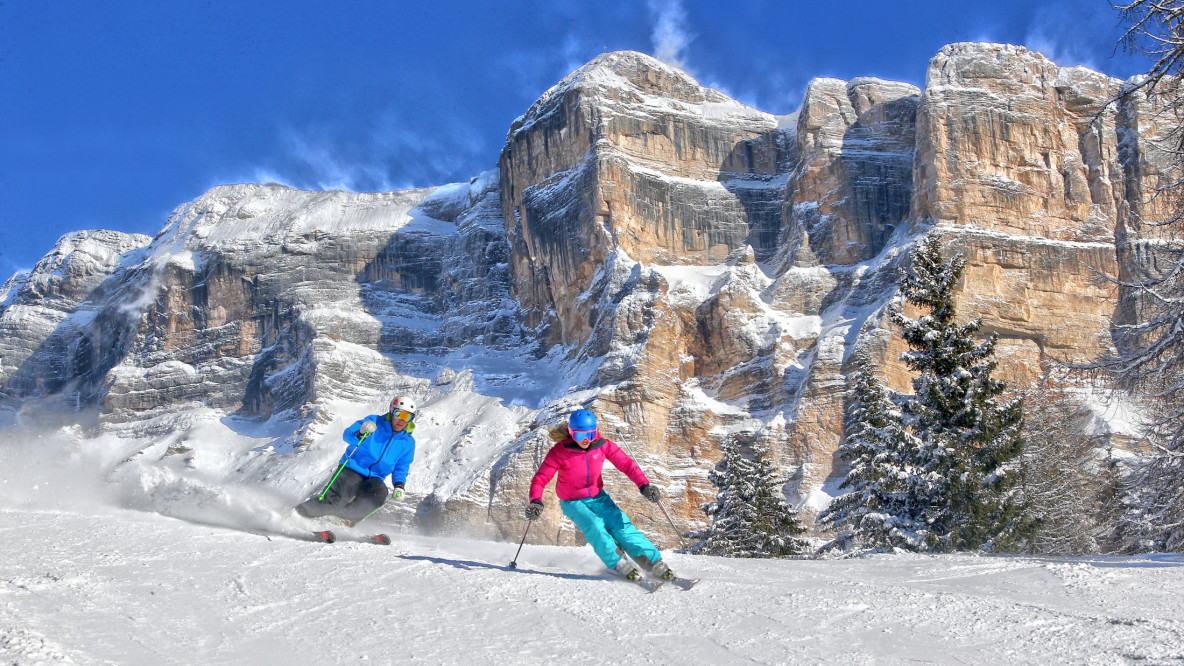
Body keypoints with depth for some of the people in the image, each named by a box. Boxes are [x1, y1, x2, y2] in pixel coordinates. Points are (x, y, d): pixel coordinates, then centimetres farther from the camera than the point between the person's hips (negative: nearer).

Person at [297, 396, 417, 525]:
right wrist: (360, 434, -32)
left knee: (380, 493, -31)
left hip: (373, 479, 3)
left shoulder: (408, 443, 6)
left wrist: (399, 485, -5)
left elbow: (401, 468, 15)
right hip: (352, 470, -2)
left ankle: (347, 519, -25)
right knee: (336, 499, -23)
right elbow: (347, 434, -9)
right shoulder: (375, 421, -2)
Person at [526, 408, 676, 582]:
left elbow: (626, 463, -10)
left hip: (598, 497, 2)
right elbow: (540, 478, -20)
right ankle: (618, 565, -17)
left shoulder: (602, 445, -13)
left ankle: (655, 564, -17)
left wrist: (644, 485, -23)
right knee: (595, 527, -28)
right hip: (572, 502, -2)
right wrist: (536, 501, -38)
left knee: (620, 524, -16)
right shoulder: (560, 452, -21)